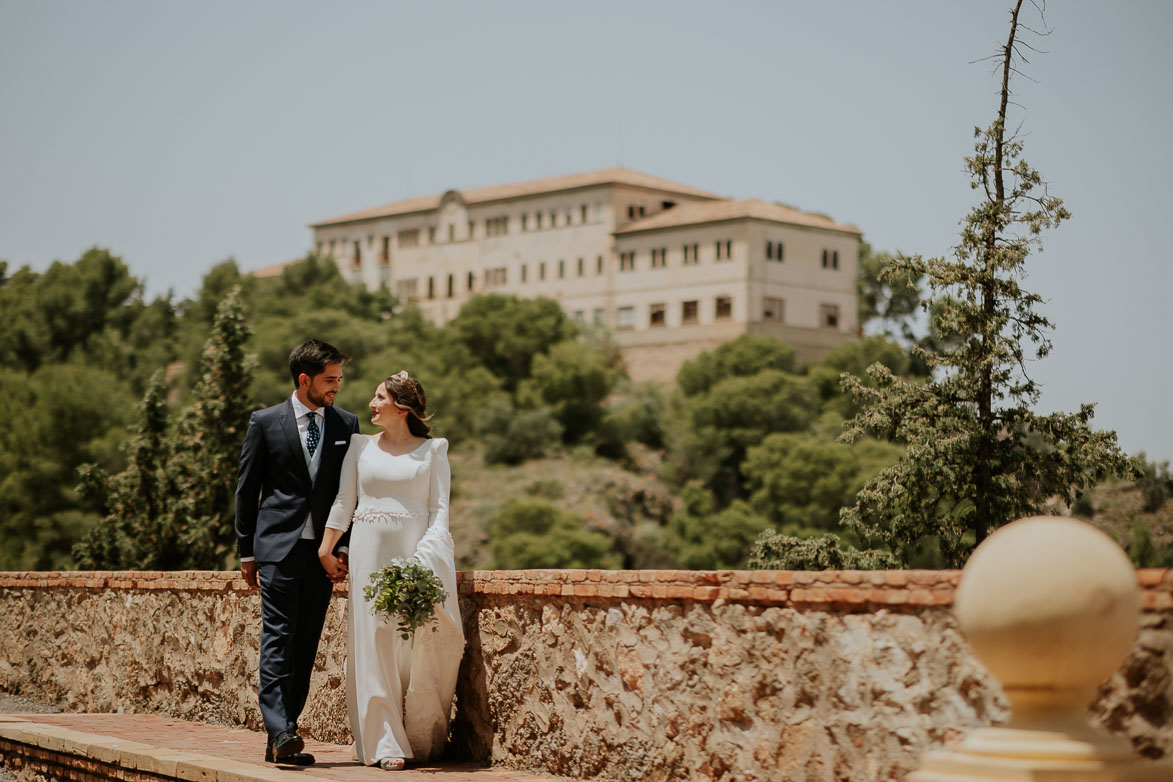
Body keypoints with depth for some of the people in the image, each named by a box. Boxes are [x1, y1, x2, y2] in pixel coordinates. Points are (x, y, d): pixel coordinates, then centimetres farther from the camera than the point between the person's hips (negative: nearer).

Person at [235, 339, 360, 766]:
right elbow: (247, 489, 6)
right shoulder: (265, 422, 2)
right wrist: (247, 551, 3)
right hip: (279, 549, -3)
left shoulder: (346, 425, 9)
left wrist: (345, 547, 2)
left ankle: (282, 736, 9)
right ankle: (281, 733, -16)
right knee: (278, 642, -10)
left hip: (325, 552, 3)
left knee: (305, 647, 4)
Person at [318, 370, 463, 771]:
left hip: (416, 552, -2)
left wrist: (425, 553, -14)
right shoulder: (360, 446, 11)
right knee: (375, 645, -2)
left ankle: (423, 740, 6)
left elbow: (440, 508, 0)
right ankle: (385, 743, 1)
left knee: (421, 645, -7)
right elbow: (344, 501, 12)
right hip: (370, 553, 2)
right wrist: (326, 547, 2)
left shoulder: (433, 449, 5)